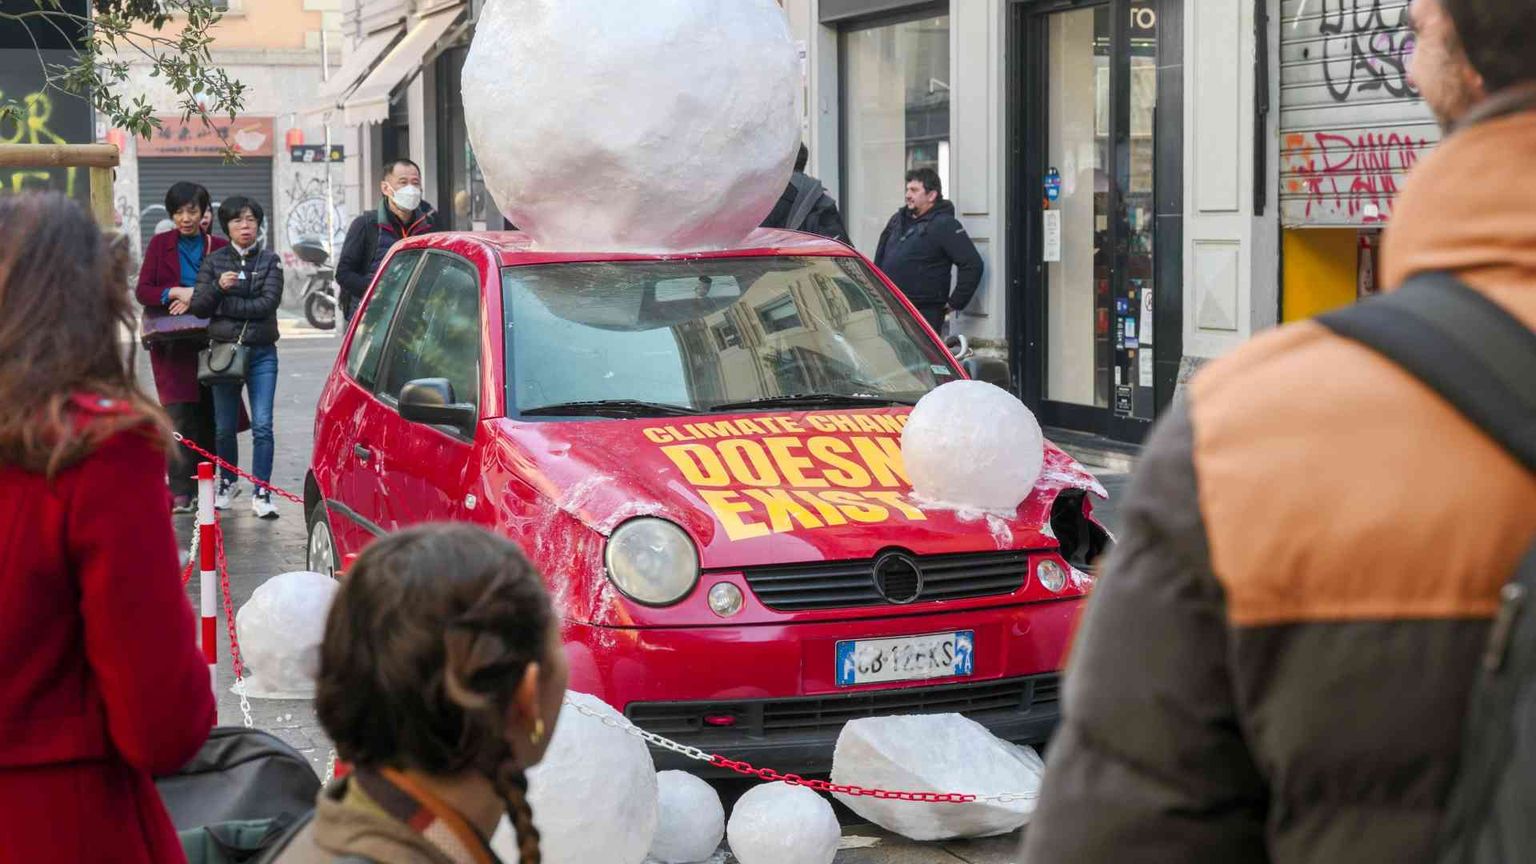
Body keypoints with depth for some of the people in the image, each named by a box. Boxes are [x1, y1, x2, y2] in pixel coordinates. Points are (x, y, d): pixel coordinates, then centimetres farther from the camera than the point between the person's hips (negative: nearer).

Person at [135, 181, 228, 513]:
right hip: (170, 344, -1)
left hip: (208, 340, 1)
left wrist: (197, 299, -14)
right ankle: (181, 491, -9)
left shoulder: (218, 246, 6)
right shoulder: (160, 244, 8)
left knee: (208, 415, 0)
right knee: (178, 414, -8)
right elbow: (142, 290, 2)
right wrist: (176, 293, -14)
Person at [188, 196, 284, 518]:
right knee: (225, 427, 9)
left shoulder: (270, 261, 4)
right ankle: (227, 483, 29)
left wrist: (223, 305, -10)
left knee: (262, 425, -9)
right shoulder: (214, 261, 6)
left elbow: (268, 303, -10)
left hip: (262, 353, -1)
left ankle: (261, 492, -5)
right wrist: (218, 287, -18)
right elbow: (197, 307, 0)